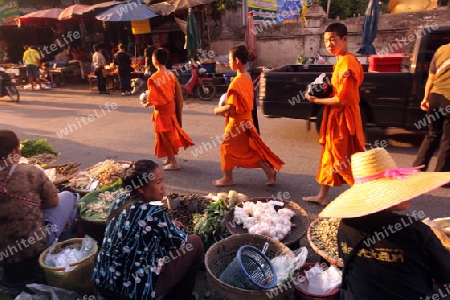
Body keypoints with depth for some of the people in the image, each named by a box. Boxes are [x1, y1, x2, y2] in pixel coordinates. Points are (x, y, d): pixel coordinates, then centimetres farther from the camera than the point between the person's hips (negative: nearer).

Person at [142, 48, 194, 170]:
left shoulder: (154, 78, -19)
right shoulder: (171, 74, 3)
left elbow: (154, 99, -19)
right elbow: (178, 94, 7)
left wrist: (146, 104, -2)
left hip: (162, 110, -8)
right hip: (171, 107, 8)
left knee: (165, 136, 3)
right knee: (170, 134, 19)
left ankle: (174, 163, 10)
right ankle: (170, 158, 32)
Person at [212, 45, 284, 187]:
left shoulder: (237, 82, -23)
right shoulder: (248, 77, 6)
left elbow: (231, 107, -26)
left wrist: (218, 110, -8)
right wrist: (225, 107, 11)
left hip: (237, 122, -9)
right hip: (245, 119, 9)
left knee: (227, 147, 8)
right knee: (250, 149, 17)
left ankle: (228, 178, 23)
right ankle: (269, 171, 20)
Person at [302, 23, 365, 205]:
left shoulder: (347, 63, -19)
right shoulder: (341, 62, 12)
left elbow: (341, 100, -23)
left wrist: (316, 100, -12)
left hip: (343, 118, -10)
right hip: (335, 117, 10)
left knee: (345, 160, -2)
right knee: (329, 156, 16)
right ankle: (322, 196, 29)